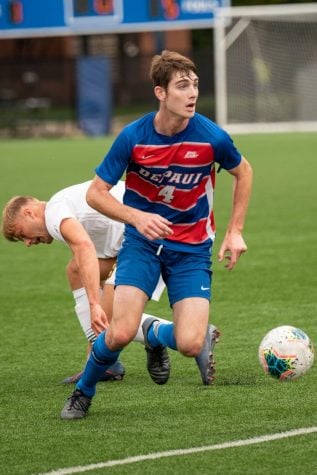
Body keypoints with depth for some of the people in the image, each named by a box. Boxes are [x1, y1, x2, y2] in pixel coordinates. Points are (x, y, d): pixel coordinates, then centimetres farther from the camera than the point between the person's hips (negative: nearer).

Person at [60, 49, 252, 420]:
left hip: (192, 248, 1)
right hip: (142, 241, -1)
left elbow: (243, 173, 8)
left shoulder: (211, 137, -14)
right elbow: (96, 193, -6)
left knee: (190, 345, -15)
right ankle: (83, 392, 12)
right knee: (121, 333, -19)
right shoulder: (133, 137, -15)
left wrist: (235, 232, 4)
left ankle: (155, 335, 24)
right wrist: (138, 217, -23)